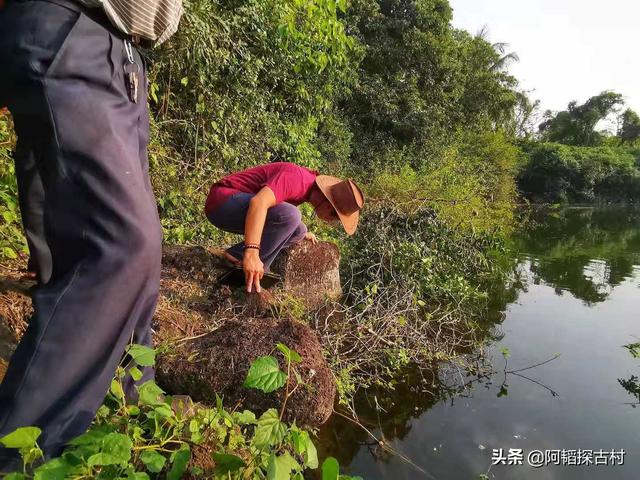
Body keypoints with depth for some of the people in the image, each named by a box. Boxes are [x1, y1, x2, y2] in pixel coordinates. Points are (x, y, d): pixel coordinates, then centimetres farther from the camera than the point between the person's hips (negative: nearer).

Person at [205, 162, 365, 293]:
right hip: (222, 201, -9)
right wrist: (251, 253, -45)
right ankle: (240, 257, -17)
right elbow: (258, 202, -38)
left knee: (297, 231, 4)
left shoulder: (308, 186, 8)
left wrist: (302, 232, 19)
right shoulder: (296, 179, -23)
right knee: (289, 216, -28)